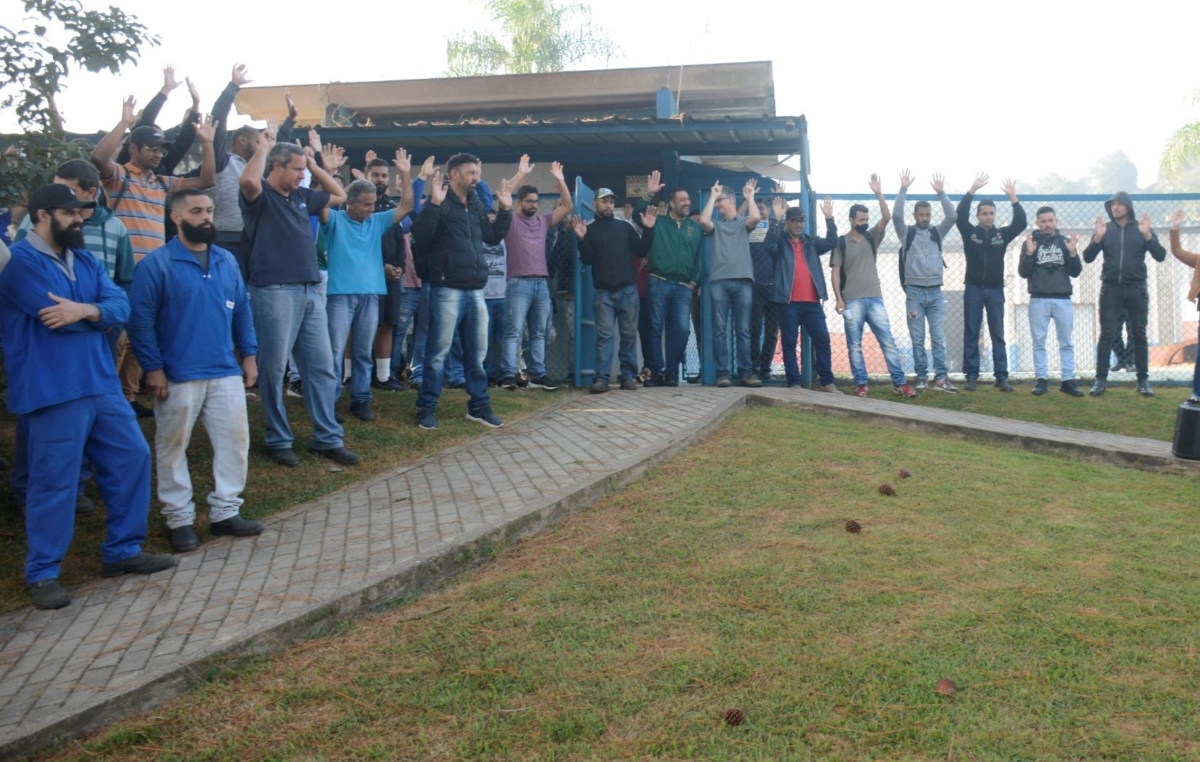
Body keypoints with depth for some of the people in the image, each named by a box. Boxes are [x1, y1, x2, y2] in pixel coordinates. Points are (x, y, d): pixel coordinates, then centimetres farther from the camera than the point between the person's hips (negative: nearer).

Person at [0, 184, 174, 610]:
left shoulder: (85, 261, 15)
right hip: (52, 392, -8)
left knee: (132, 458, 10)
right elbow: (58, 317, -20)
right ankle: (42, 573, 13)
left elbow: (121, 306, 1)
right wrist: (99, 312, -1)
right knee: (54, 481, -2)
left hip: (102, 384, 8)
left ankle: (122, 551, 24)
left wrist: (86, 310, -20)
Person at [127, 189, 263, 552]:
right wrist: (153, 368, -13)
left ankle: (225, 512, 19)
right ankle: (180, 519, 18)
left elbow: (242, 310, 14)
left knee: (235, 440, 6)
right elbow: (140, 320, -9)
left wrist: (249, 354, 9)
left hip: (226, 372, 5)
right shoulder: (156, 264, -7)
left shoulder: (227, 261, 9)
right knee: (173, 447, 6)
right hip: (177, 376, -4)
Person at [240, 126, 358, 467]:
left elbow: (339, 196, 31)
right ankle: (279, 440, 13)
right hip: (274, 292, -7)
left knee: (321, 366, 7)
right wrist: (264, 147, -12)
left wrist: (318, 168, 19)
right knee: (273, 369, 2)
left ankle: (328, 438, 15)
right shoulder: (260, 196, -4)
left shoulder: (300, 196, 17)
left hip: (310, 292, 7)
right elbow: (248, 180, -28)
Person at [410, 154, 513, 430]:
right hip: (447, 289, -7)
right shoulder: (440, 204, -6)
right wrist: (434, 203, -28)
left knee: (477, 352, 11)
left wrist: (506, 210, 14)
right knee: (438, 351, -3)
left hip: (475, 290, 7)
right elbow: (420, 234, -19)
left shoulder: (476, 205, 16)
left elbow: (493, 237, 24)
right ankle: (426, 407, 7)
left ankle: (479, 406, 21)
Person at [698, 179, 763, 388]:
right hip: (719, 281, 1)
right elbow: (703, 220, -3)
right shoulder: (716, 224, 18)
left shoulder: (743, 223, 16)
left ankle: (745, 371, 2)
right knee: (720, 329, -3)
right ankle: (723, 372, -2)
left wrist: (749, 197, 6)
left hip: (743, 280, -1)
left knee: (743, 329, 0)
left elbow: (756, 217, -6)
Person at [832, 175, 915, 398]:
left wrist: (879, 194, -12)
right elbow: (835, 272, -1)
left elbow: (887, 217, -3)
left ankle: (899, 383, 0)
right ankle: (860, 384, 8)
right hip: (852, 302, -3)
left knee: (888, 342, -1)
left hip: (875, 299, 3)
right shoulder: (841, 242, 2)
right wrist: (838, 298, -9)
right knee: (854, 345, 1)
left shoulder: (872, 237, 11)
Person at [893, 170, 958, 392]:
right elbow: (897, 216, -11)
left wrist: (941, 193, -6)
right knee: (917, 339, 2)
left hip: (935, 292, 2)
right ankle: (922, 378, 8)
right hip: (914, 292, -2)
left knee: (938, 338, -1)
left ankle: (941, 378, -1)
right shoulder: (907, 233, 5)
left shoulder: (937, 232, 12)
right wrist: (903, 189, -12)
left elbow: (953, 217, -2)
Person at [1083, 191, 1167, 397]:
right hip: (1110, 289, 0)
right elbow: (1088, 258, -3)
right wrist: (1098, 237, -19)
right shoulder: (1105, 229, 4)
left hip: (1136, 289, 0)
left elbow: (1160, 256, -5)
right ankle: (1101, 379, 0)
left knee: (1139, 336, 4)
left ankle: (1143, 380, 10)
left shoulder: (1142, 228, 3)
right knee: (1106, 335, -2)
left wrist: (1147, 235, -18)